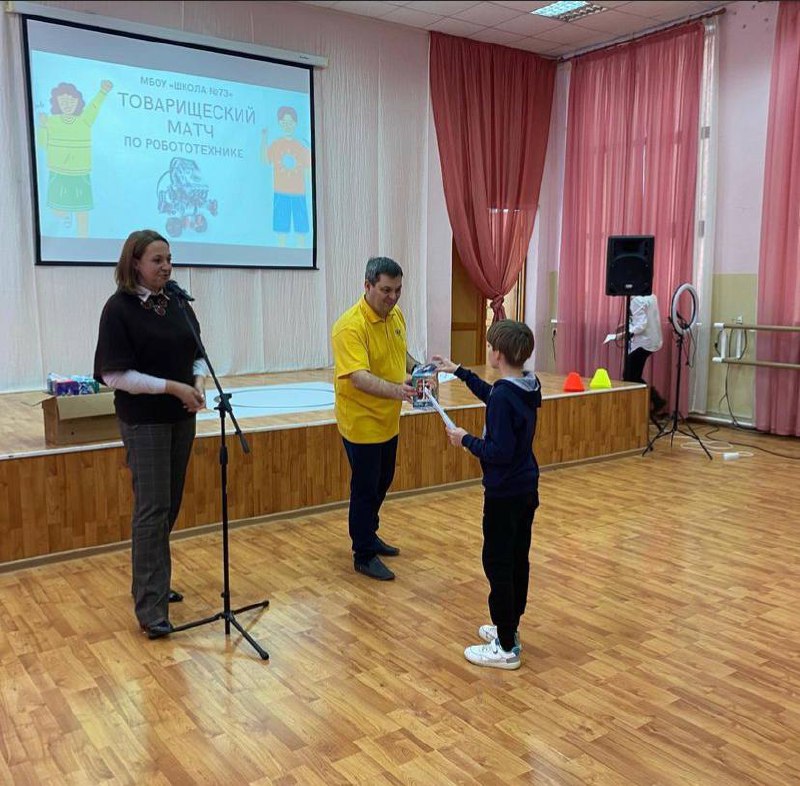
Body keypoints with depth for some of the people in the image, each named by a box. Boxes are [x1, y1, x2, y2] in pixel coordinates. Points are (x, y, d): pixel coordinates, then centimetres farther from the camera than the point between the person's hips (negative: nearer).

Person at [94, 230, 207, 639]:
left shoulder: (177, 304, 6)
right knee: (152, 509, -7)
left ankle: (154, 582, 28)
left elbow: (198, 354, 14)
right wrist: (172, 386, -19)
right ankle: (149, 607, 0)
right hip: (144, 421, -6)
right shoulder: (119, 308, -10)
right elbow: (115, 374, -14)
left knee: (171, 506, 12)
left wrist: (199, 382, -7)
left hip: (181, 418, 6)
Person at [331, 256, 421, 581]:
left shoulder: (395, 315, 2)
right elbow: (359, 377, -35)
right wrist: (397, 390, -48)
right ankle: (364, 556, 19)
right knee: (365, 488, 4)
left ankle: (368, 536, 41)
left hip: (387, 420, 8)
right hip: (362, 422, -8)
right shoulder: (351, 326, -25)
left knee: (382, 482, 21)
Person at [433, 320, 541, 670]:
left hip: (504, 494, -9)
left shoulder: (504, 398, -25)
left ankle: (505, 648, 9)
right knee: (518, 560, 17)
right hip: (528, 488, 9)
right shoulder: (527, 387, 3)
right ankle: (509, 628, 32)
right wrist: (458, 371, 27)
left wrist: (465, 440, -13)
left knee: (498, 565, 1)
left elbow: (500, 452, -27)